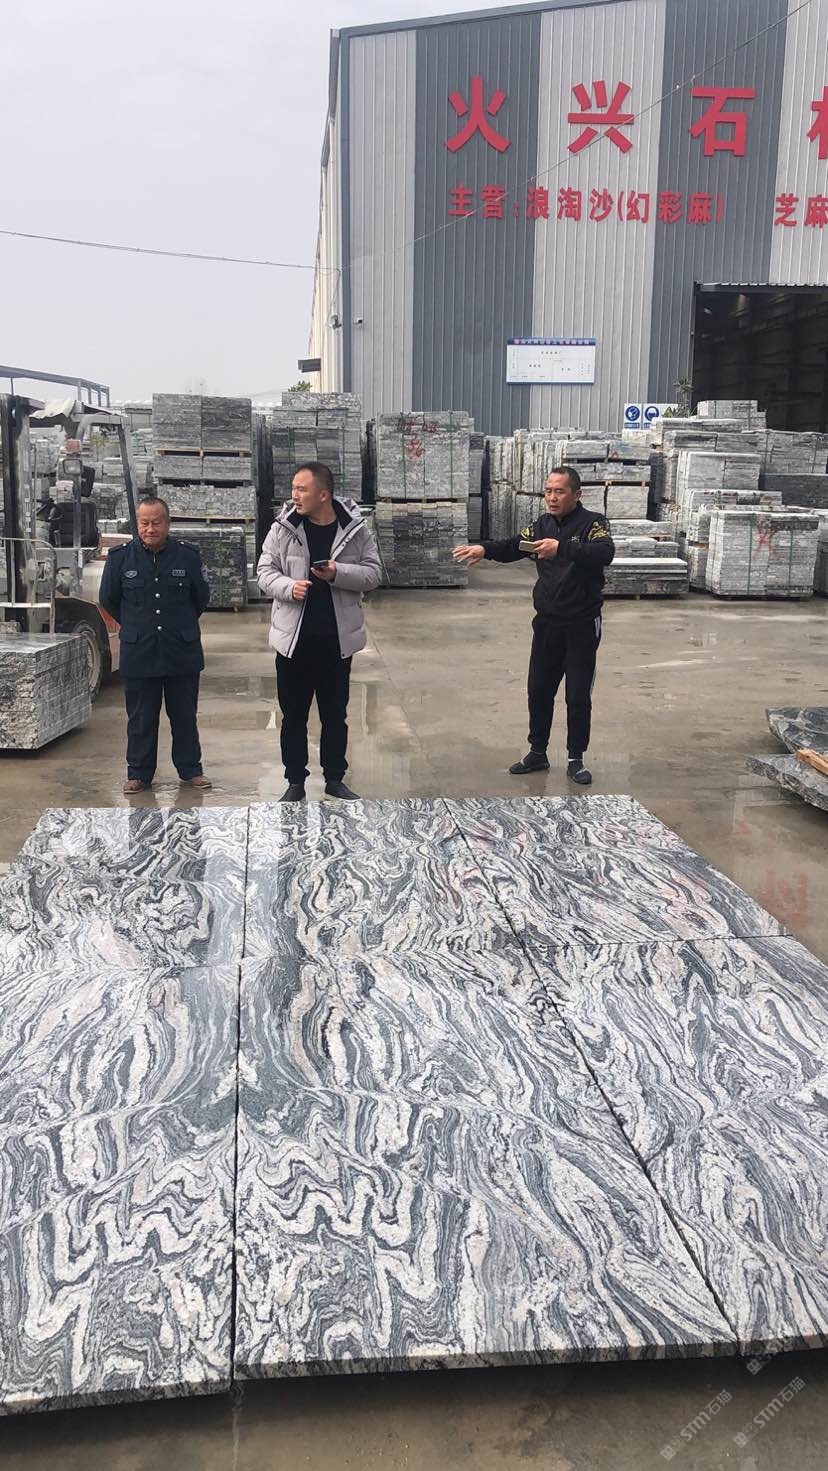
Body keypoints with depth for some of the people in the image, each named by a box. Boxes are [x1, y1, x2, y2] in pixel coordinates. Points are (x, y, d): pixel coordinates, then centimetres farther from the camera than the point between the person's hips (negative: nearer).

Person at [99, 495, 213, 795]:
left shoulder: (188, 555, -3)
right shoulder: (120, 557, -3)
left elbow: (202, 598, 10)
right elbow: (108, 599, 10)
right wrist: (134, 626, 14)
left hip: (183, 652, 0)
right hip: (138, 654, 0)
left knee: (185, 715, 10)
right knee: (140, 718, 9)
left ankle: (190, 769, 24)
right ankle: (139, 773, 21)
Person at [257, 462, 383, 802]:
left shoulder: (355, 528, -4)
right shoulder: (283, 527, -4)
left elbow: (374, 572, -2)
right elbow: (265, 571, 0)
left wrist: (339, 573, -19)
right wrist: (288, 587, -21)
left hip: (337, 638, 0)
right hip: (293, 637, 0)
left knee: (335, 714, 13)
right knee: (293, 715, 9)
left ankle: (335, 779, 28)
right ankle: (295, 782, 23)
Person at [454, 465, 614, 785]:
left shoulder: (592, 523, -9)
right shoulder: (543, 525, 8)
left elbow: (605, 553, -28)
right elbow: (512, 547, -1)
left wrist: (561, 548, -41)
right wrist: (485, 549, -21)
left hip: (582, 625, -5)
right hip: (546, 623, 5)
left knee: (578, 696, 3)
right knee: (539, 690, 10)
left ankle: (575, 760, 16)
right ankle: (537, 753, 25)